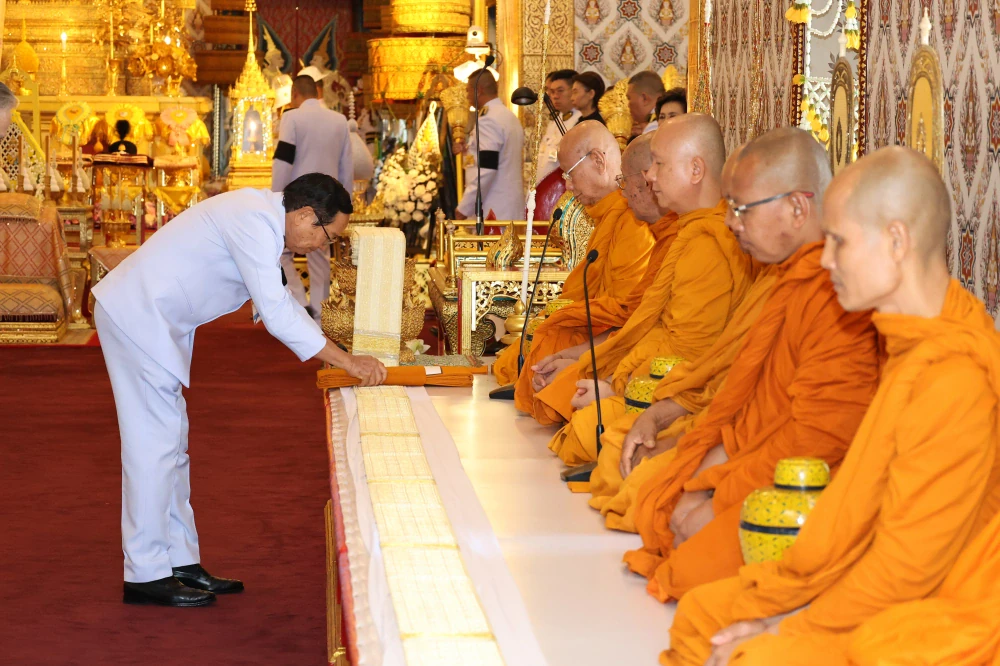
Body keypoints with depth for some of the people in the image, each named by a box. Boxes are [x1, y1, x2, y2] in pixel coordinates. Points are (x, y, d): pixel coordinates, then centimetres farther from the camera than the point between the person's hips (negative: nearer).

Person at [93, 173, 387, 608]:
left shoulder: (260, 215, 11)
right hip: (136, 316, -11)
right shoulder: (254, 223, -21)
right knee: (154, 443, -8)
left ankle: (180, 562, 19)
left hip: (151, 320, 11)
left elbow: (277, 302, 20)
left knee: (169, 442, 12)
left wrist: (334, 356, 14)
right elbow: (276, 314, -24)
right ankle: (145, 575, -2)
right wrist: (348, 363, -19)